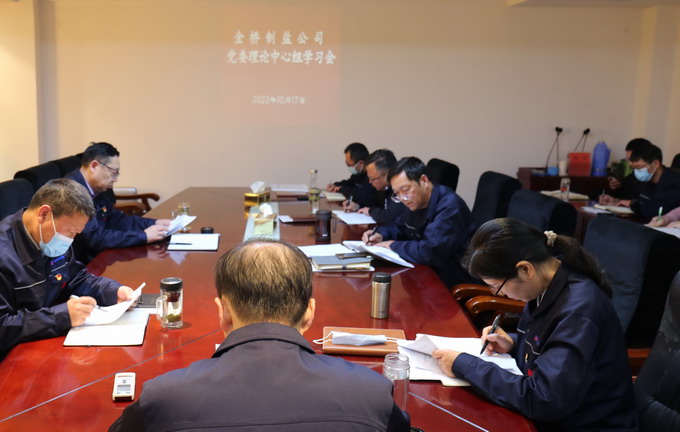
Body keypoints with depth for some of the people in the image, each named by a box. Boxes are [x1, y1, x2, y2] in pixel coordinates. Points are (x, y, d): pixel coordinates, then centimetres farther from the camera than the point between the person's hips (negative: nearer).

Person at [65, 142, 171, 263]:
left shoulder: (100, 189, 5)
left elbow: (115, 219, 17)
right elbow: (94, 237, -25)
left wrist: (154, 224, 4)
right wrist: (143, 236, -23)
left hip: (97, 255, 8)